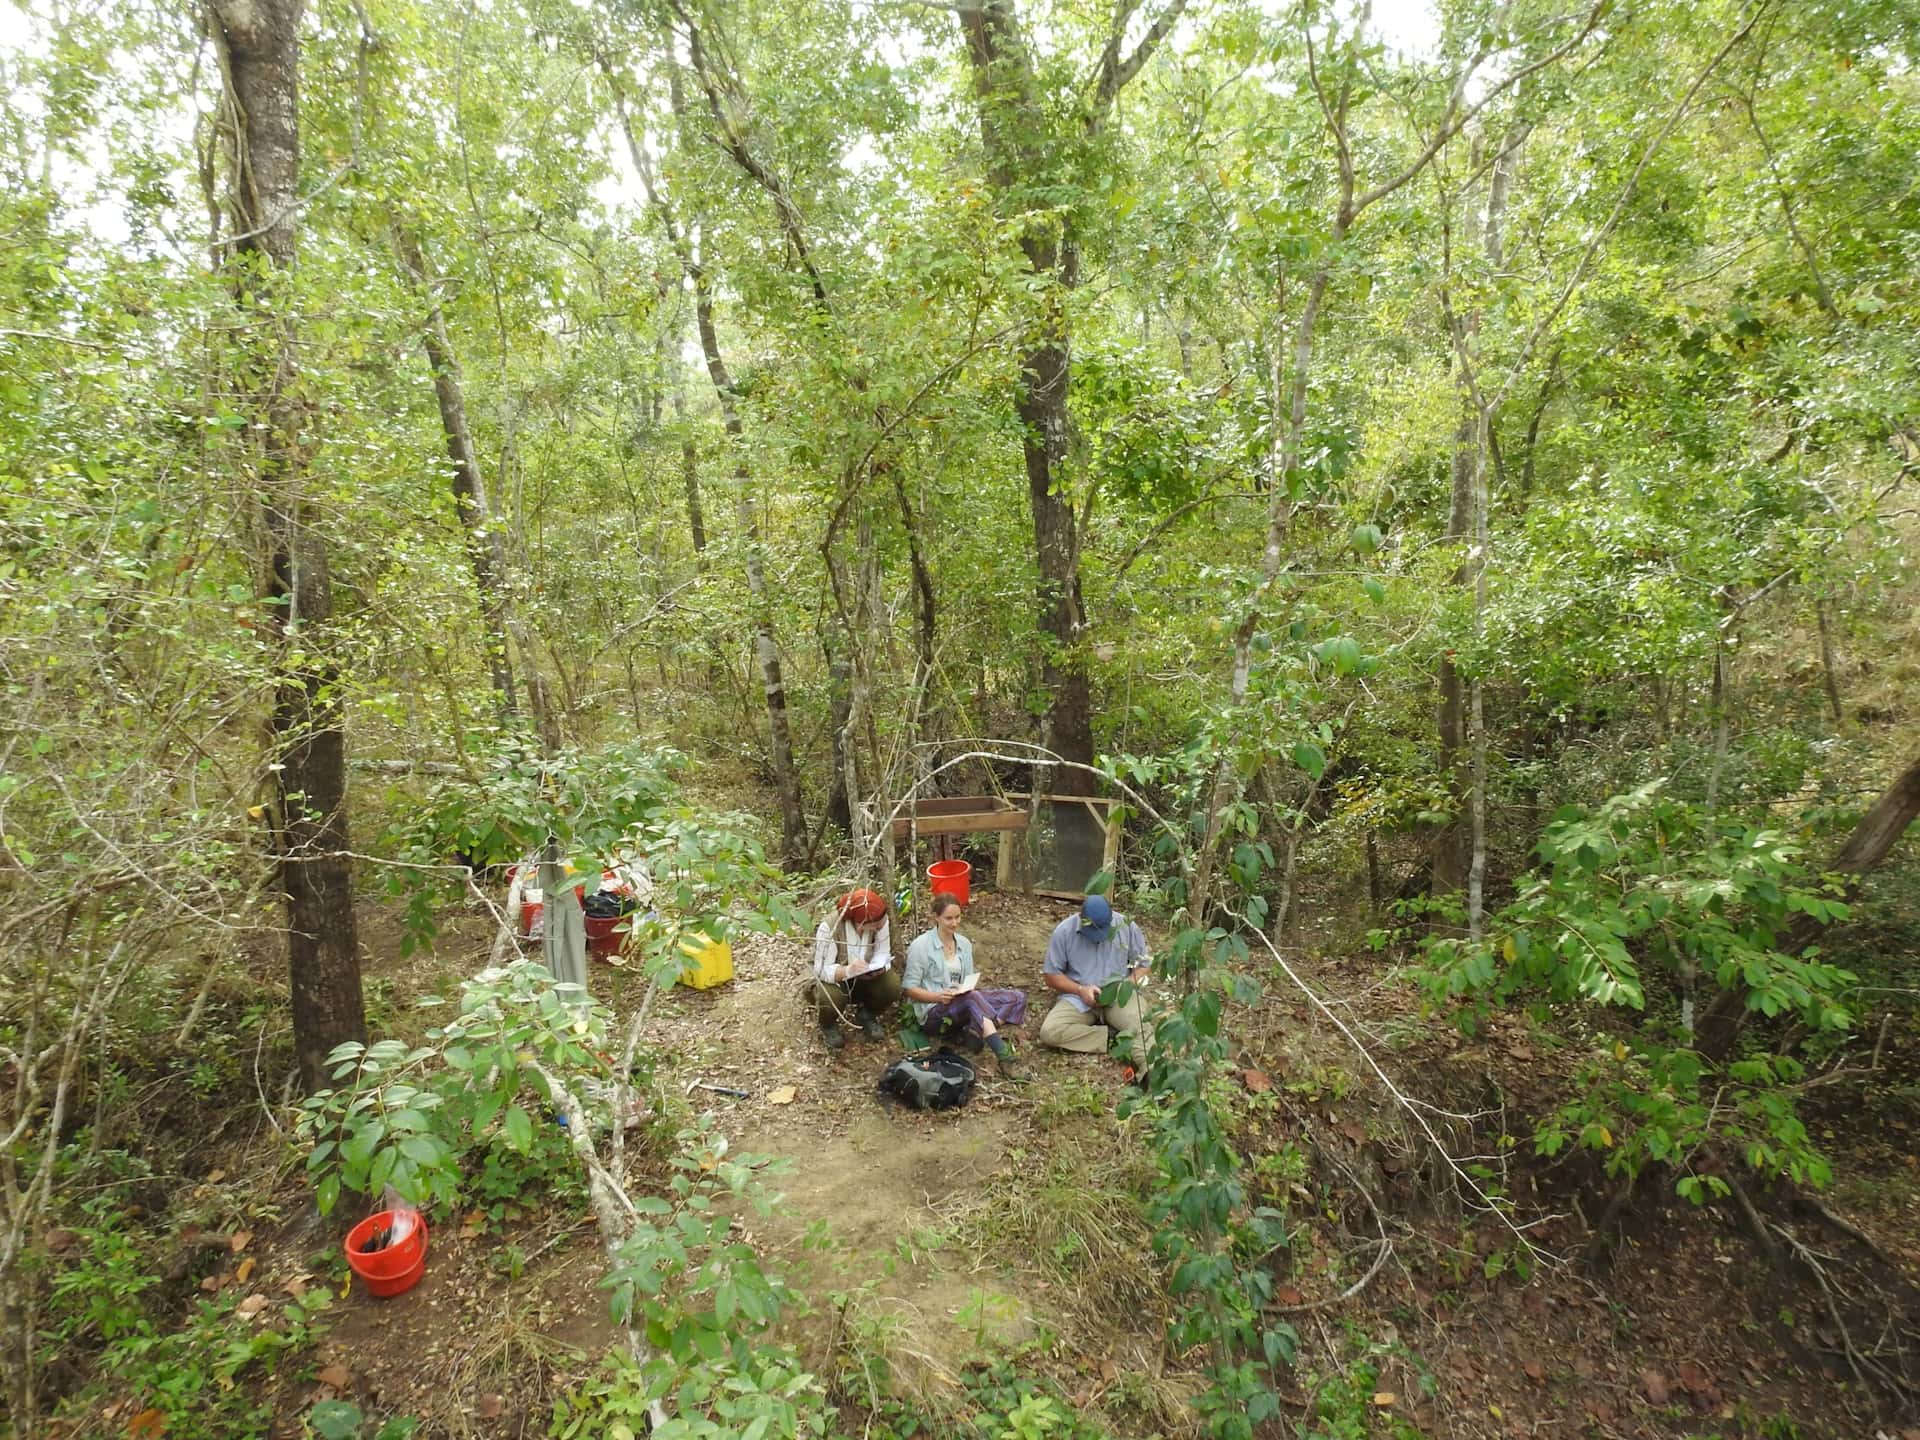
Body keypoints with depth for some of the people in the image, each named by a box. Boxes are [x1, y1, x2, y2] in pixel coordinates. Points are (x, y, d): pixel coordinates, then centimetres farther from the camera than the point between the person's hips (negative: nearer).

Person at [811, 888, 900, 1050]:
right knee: (830, 998, -35)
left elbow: (882, 953, -14)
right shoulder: (829, 928, -32)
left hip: (867, 976, 3)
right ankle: (828, 1025, 4)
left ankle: (866, 1015, 9)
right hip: (834, 978, -3)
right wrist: (847, 971, -48)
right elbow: (821, 970, -30)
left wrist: (877, 968, -36)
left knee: (892, 985, -24)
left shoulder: (880, 920, -22)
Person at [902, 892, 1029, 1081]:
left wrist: (973, 986, -9)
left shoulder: (965, 944, 12)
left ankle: (975, 1031, -28)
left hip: (964, 1004, 6)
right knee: (973, 998, -39)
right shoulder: (920, 946, -5)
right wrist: (938, 996, -21)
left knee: (1018, 998, -12)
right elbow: (909, 988, -6)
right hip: (934, 1011, -6)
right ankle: (1004, 1057, -46)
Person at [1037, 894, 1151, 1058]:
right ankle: (1115, 1038, -23)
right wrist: (1080, 990, -15)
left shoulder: (1127, 926, -6)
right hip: (1078, 997, 1)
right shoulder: (1064, 931, -8)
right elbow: (1051, 974, 0)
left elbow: (1143, 963, 6)